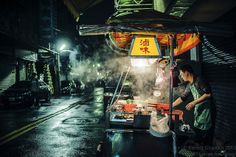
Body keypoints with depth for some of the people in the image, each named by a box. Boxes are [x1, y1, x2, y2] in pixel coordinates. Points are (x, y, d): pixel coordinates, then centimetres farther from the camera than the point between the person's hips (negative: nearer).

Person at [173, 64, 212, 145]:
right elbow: (182, 97, 17)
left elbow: (208, 94, -20)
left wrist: (193, 103, -19)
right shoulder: (189, 85, 11)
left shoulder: (199, 80, -15)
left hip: (205, 109, -8)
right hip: (197, 110, 8)